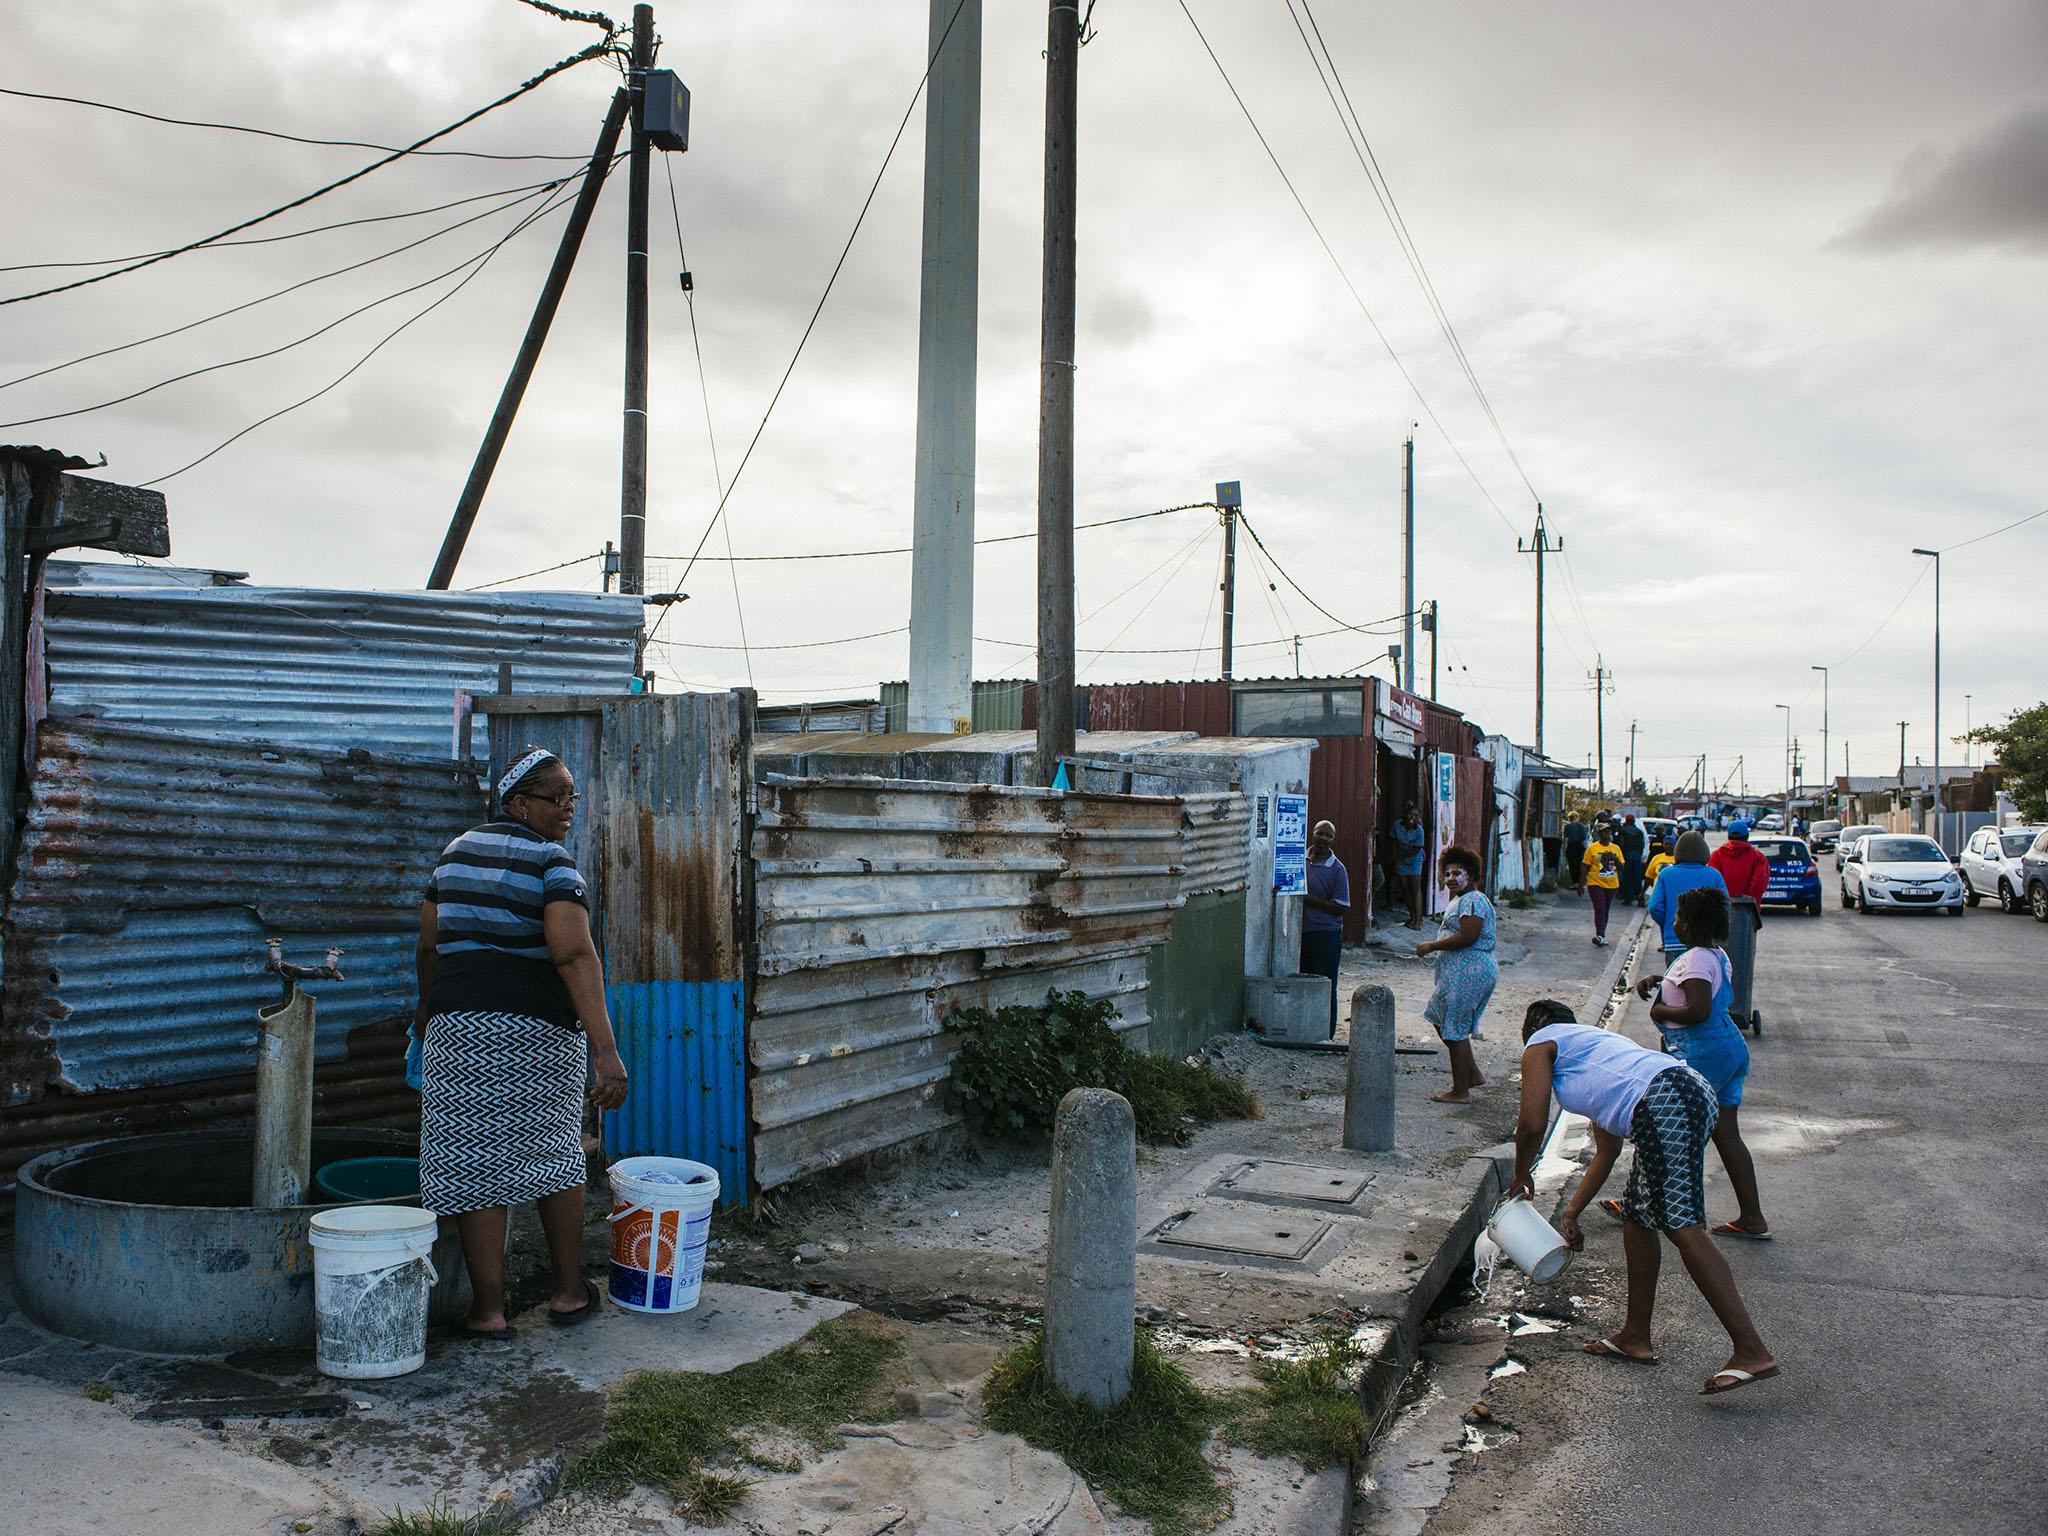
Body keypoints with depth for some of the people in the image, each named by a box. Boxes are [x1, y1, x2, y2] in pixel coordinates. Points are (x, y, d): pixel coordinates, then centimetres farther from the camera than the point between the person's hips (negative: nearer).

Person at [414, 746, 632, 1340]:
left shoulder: (459, 849, 9)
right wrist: (605, 1049, -27)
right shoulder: (553, 863, -10)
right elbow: (574, 955, -23)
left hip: (460, 1024, 3)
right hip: (541, 1028, -3)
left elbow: (429, 942, 17)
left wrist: (428, 1004, 34)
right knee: (554, 1152, 13)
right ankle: (570, 1291, 22)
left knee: (475, 1160, 4)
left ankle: (488, 1308, 7)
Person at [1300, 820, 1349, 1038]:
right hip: (1300, 931, 4)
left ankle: (1327, 1034, 10)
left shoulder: (1337, 869, -5)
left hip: (1326, 934, -4)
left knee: (1325, 987, 1)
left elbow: (1341, 907, -9)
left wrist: (1310, 900, -15)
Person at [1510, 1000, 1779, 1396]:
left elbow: (1532, 1126, 4)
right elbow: (1606, 1152, 39)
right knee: (1637, 1217, 18)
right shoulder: (1591, 1041, 37)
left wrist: (1521, 1175, 24)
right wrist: (1571, 1213, 42)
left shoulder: (1541, 1043, 14)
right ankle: (1636, 1338, 27)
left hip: (1665, 1102, -10)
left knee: (1681, 1226, -13)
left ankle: (1752, 1352, -17)